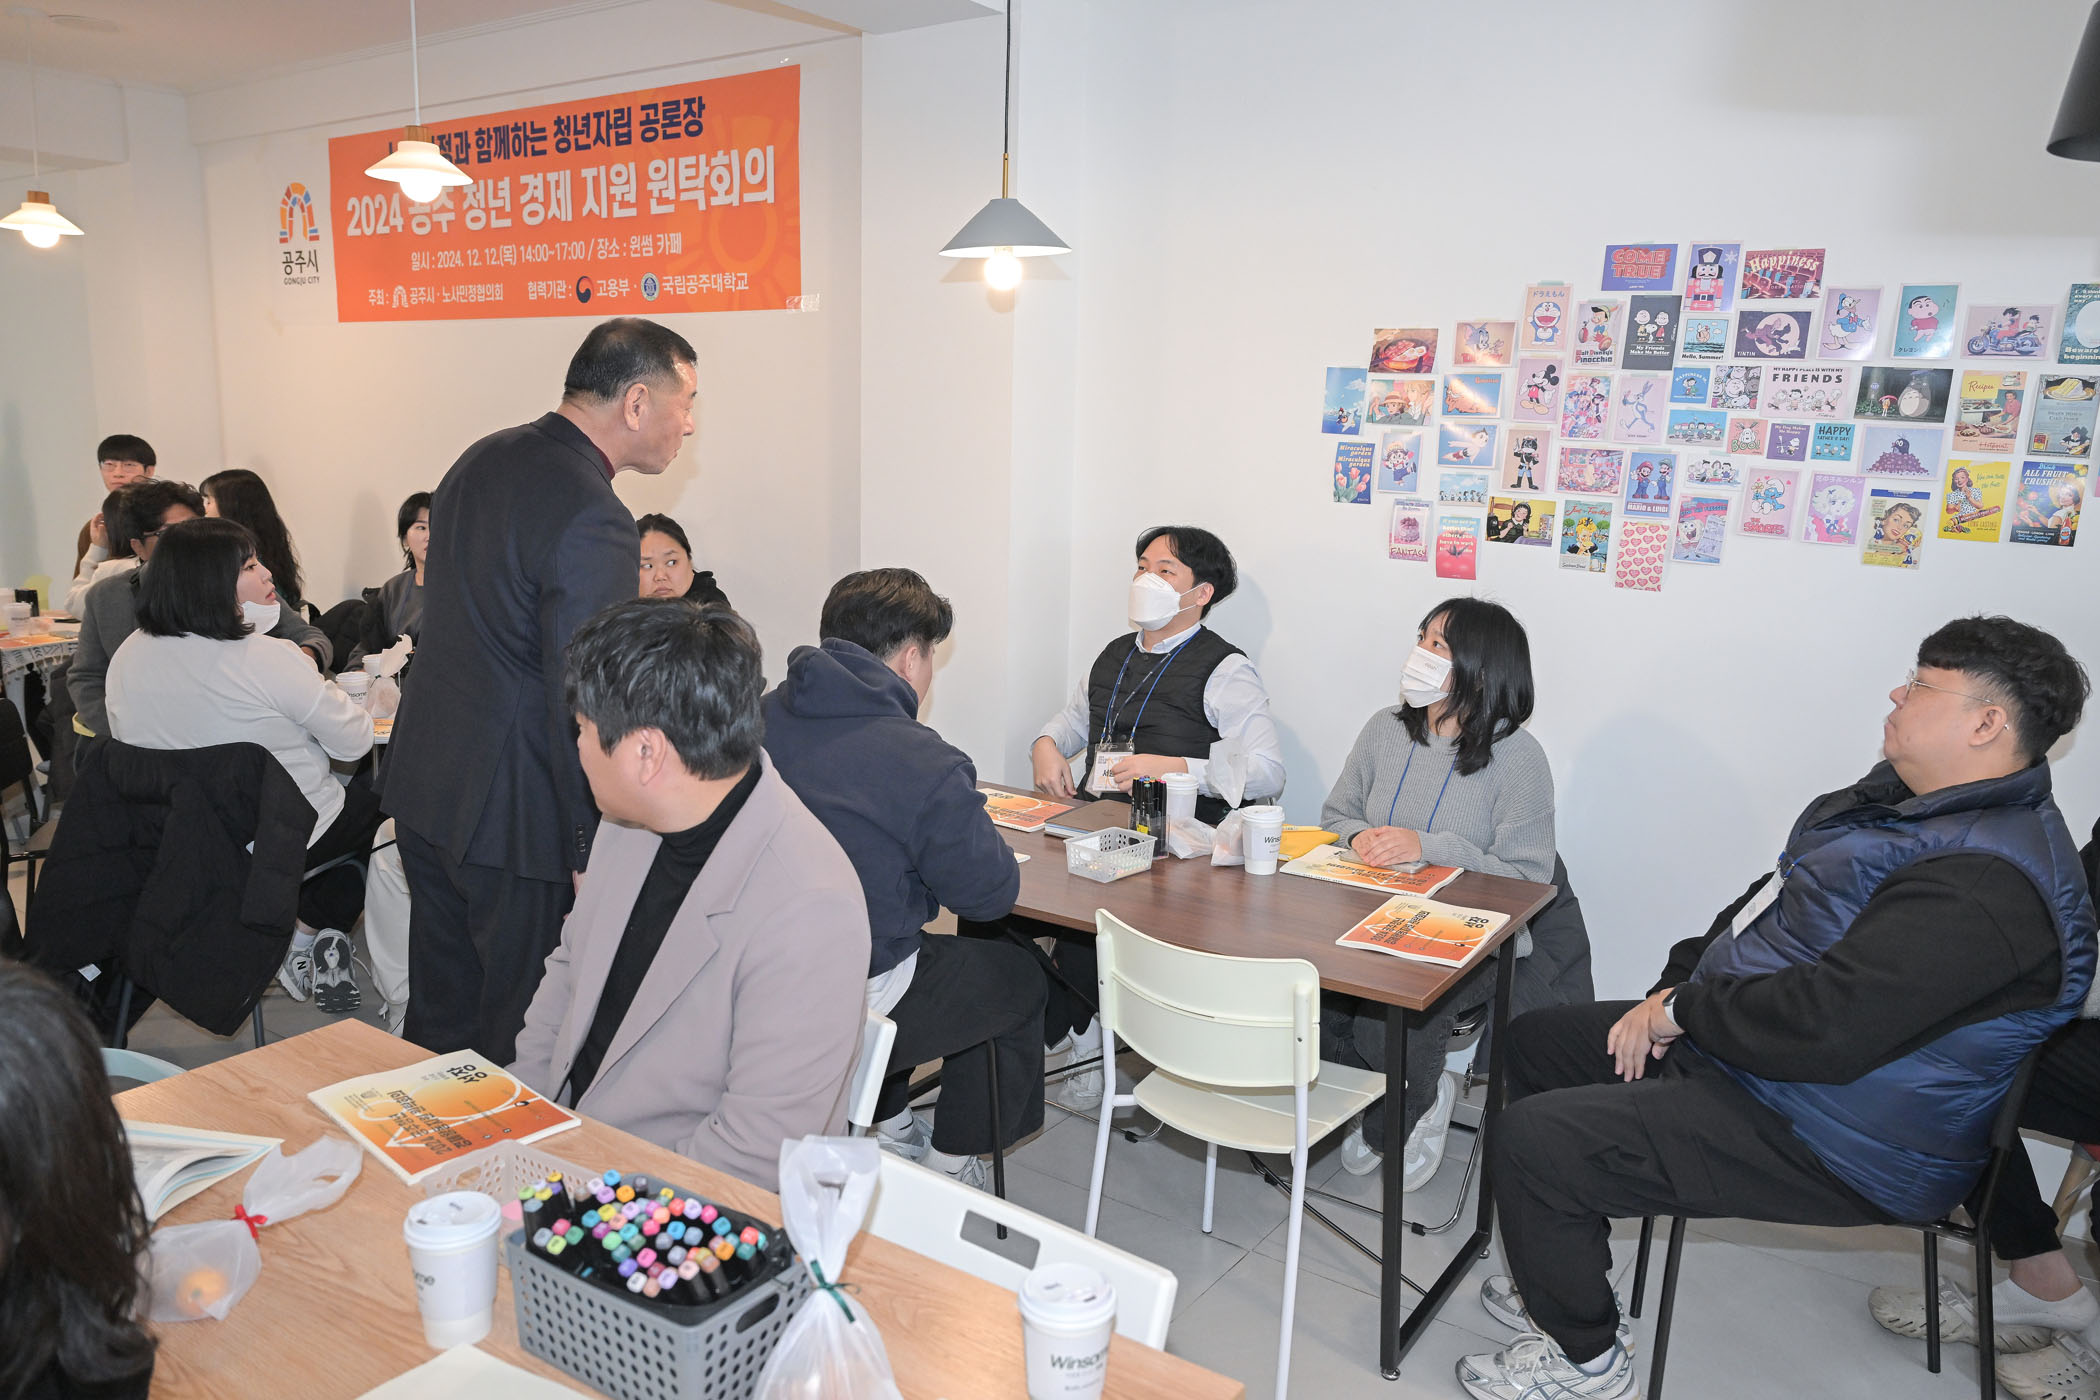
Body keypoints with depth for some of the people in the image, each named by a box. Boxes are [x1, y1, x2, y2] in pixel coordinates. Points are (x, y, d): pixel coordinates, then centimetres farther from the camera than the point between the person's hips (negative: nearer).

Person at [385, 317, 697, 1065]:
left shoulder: (482, 457, 8)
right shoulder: (593, 520, -22)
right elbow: (583, 702, -23)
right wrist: (591, 850, -14)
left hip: (421, 781, 9)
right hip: (511, 810, -9)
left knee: (440, 1012, 22)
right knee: (525, 1030, 6)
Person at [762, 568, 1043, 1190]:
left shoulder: (761, 718, -4)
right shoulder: (926, 766, -24)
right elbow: (992, 892, -12)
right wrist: (976, 831, 8)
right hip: (846, 1009, -7)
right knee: (1016, 976, 21)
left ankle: (889, 1125, 46)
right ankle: (951, 1160, 36)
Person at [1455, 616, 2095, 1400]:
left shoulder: (1986, 882, -28)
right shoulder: (1908, 801, 8)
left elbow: (1825, 1028, -34)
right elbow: (1763, 908, 15)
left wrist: (1682, 1011, -18)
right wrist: (1676, 986, 2)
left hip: (1832, 1150, -11)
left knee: (1529, 1139, -20)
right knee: (1534, 1041, 15)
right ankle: (1563, 1282, 26)